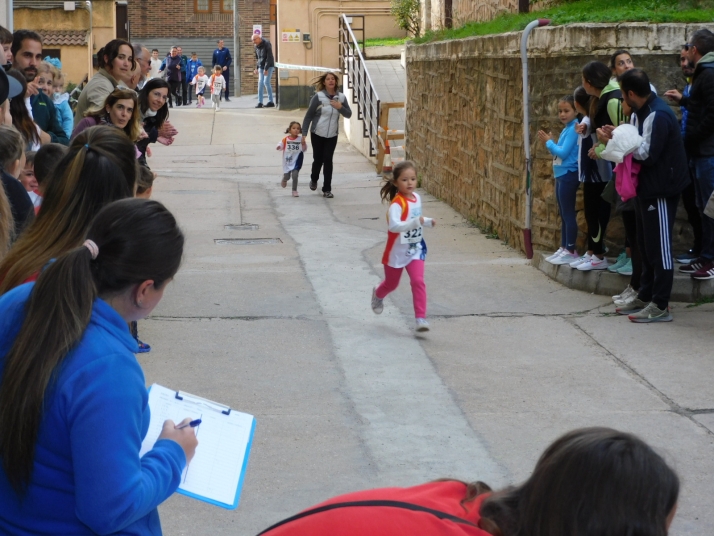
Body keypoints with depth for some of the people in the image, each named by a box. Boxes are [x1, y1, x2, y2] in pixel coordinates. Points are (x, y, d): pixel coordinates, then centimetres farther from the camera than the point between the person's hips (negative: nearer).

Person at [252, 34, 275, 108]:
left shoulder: (267, 44, -15)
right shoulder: (256, 46, 7)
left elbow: (269, 57, -18)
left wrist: (266, 69, -22)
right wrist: (257, 68, 9)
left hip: (269, 66, -7)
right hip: (261, 67, 7)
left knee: (266, 82, -14)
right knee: (260, 83, -1)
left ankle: (271, 101, -7)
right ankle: (260, 102, -1)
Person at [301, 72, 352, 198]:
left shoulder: (341, 97, -2)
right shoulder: (318, 97, -12)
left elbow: (349, 115, 4)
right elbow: (308, 115, -9)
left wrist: (340, 107, -15)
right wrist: (304, 133, -12)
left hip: (332, 135, 2)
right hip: (317, 134, -2)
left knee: (328, 160, -4)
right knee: (318, 159, 8)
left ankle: (327, 189, 2)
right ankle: (314, 179, 39)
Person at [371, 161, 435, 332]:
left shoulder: (417, 198, -2)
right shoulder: (397, 203, -26)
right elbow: (394, 226, -42)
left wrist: (428, 222, 1)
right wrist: (416, 222, -51)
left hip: (415, 249, 4)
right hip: (397, 252, -4)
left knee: (418, 281, -14)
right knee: (391, 284, 18)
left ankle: (421, 318, -11)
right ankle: (378, 294, 53)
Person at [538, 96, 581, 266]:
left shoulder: (574, 129, -15)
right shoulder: (566, 129, 14)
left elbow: (563, 153, -20)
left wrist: (549, 142, -7)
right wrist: (549, 142, 2)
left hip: (568, 175, -10)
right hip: (561, 175, 10)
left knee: (568, 214, -7)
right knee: (563, 214, 14)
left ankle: (571, 251, -4)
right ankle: (563, 248, 20)